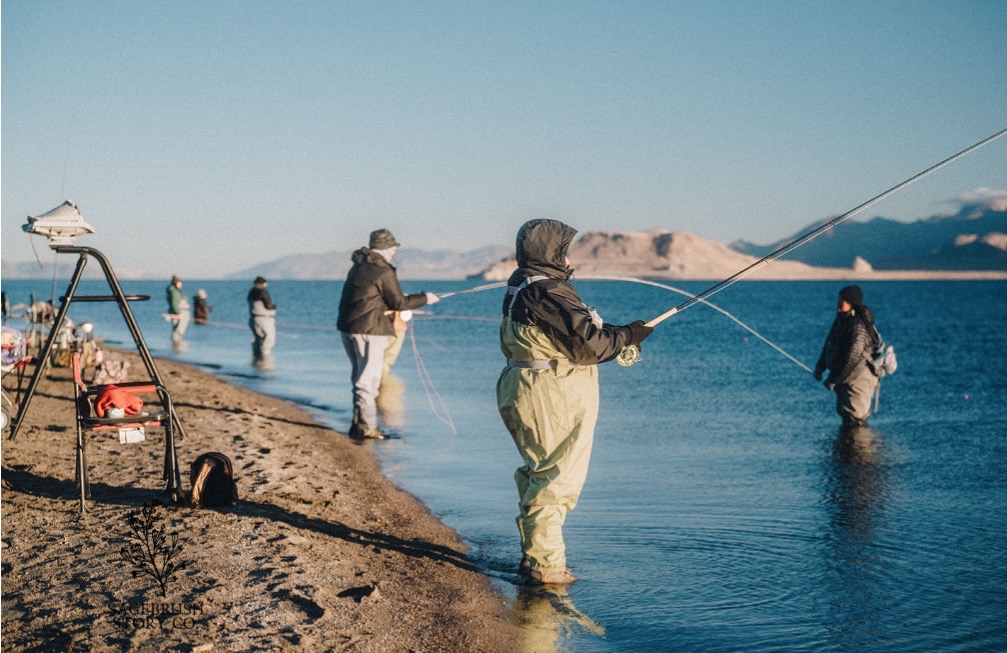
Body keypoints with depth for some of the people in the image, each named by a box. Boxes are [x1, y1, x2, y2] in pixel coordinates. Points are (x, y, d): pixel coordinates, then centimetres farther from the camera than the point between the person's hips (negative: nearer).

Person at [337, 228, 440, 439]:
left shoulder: (358, 266, 15)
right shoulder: (384, 272, -13)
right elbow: (398, 303, -11)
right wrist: (425, 298, 2)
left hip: (348, 327, 9)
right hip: (369, 331, -9)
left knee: (359, 377, 17)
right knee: (368, 380, -5)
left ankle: (359, 423, 21)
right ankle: (365, 426, -4)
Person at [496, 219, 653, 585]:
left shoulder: (520, 290, 13)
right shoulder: (549, 293, -19)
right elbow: (588, 345, -21)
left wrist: (612, 334, 11)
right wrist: (627, 335, -5)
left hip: (525, 392, 11)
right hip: (554, 401, -11)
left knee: (538, 474, 19)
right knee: (556, 480, -3)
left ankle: (534, 555, 29)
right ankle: (545, 566, 2)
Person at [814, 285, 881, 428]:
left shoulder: (858, 326, -24)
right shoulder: (841, 319, 7)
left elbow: (852, 357, -27)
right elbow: (829, 344, 16)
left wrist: (833, 379, -22)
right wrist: (820, 367, 8)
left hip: (857, 380, -10)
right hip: (845, 380, 10)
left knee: (854, 419, -7)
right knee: (843, 411, 21)